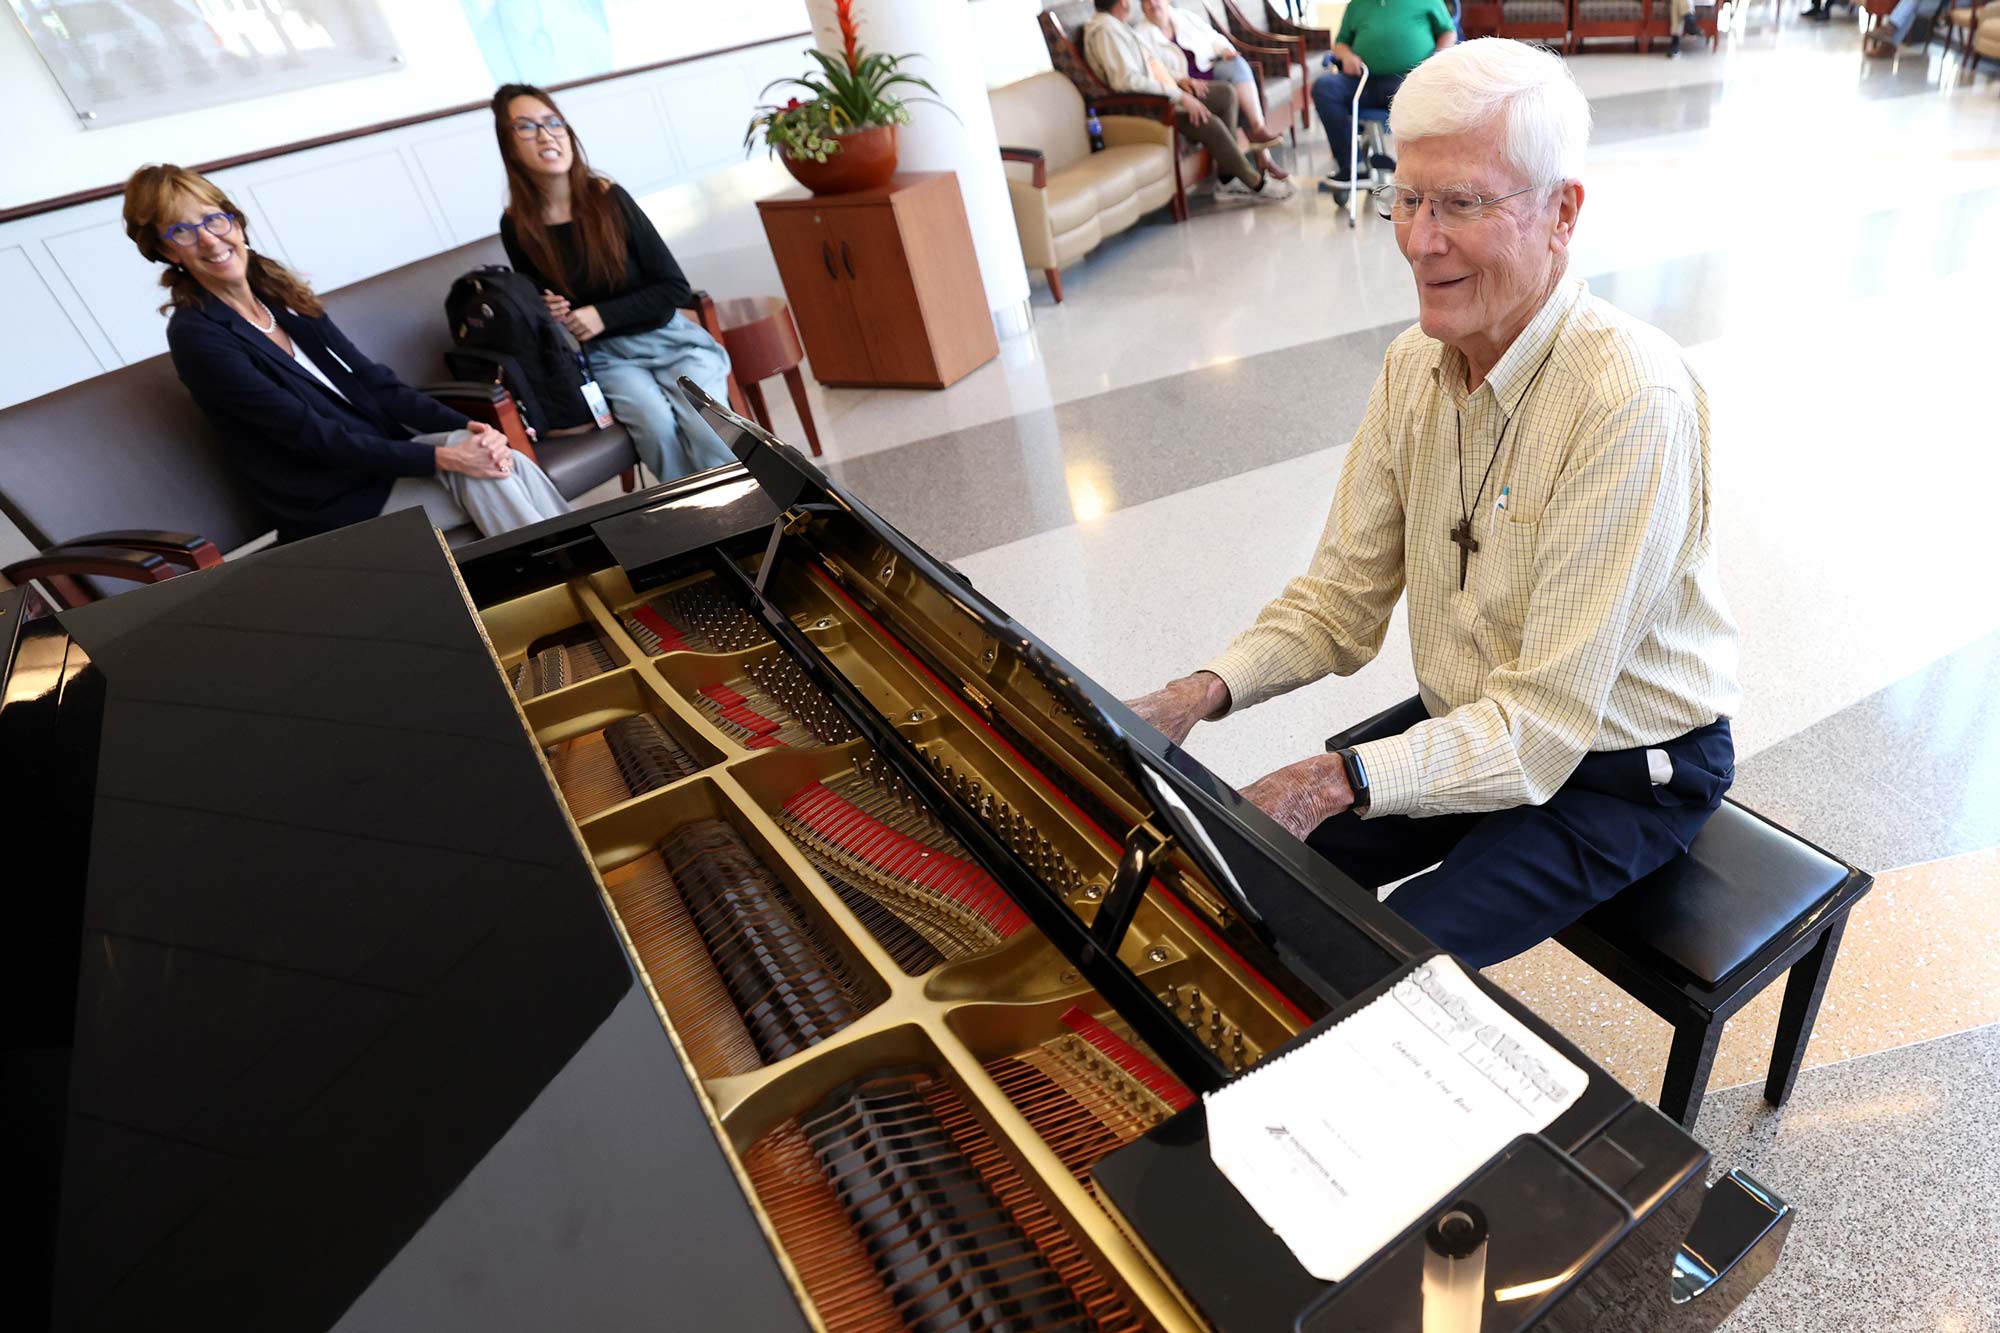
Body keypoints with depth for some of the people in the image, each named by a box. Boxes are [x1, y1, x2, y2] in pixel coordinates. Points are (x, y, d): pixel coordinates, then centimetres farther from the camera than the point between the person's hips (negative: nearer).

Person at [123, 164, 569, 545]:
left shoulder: (279, 293, 10)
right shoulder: (196, 335, -10)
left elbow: (373, 381, 4)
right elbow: (312, 435, -17)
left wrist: (464, 426, -13)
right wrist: (441, 457, -25)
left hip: (387, 459, 5)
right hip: (335, 504, -5)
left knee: (502, 463, -20)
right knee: (471, 470, -27)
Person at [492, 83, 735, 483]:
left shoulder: (609, 199, -7)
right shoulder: (517, 226, -1)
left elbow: (676, 288, -4)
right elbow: (536, 304, 15)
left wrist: (602, 315, -12)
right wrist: (545, 315, -8)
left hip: (670, 339, -1)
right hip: (607, 356, 1)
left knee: (702, 427, -31)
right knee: (657, 425, -32)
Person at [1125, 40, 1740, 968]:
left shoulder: (1632, 402, -27)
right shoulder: (1415, 364, -4)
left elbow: (1545, 727, -27)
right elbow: (1343, 598, -2)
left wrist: (1340, 780, -34)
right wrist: (1205, 692, -18)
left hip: (1621, 770, -6)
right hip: (1468, 727, 6)